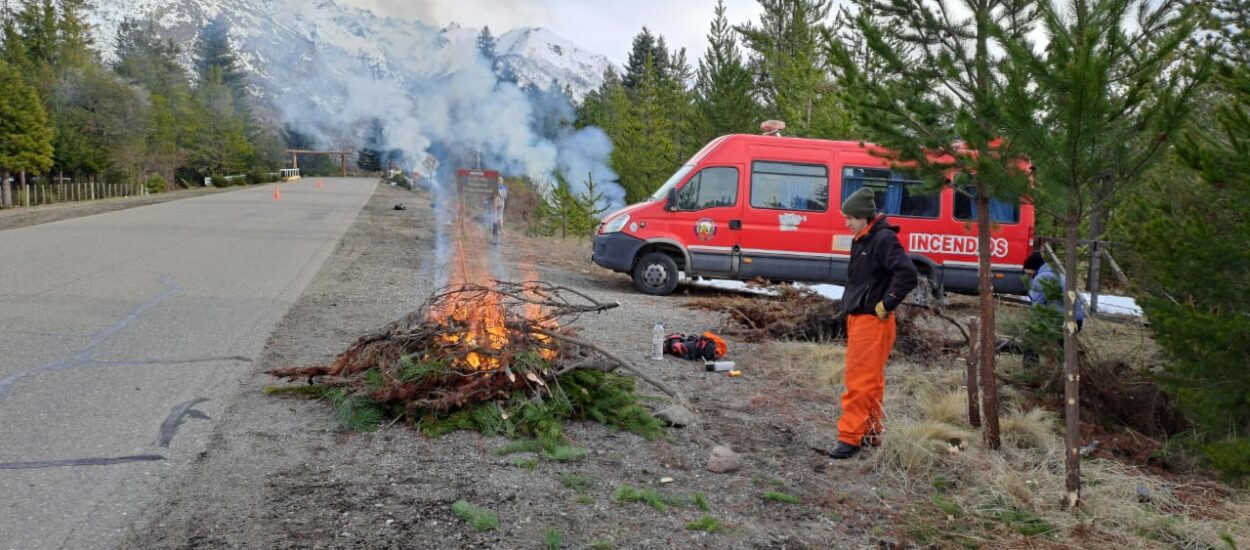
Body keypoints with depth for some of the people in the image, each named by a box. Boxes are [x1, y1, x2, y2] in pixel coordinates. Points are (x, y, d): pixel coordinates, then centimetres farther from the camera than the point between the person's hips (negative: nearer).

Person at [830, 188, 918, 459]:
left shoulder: (884, 239, -15)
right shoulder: (861, 240, 13)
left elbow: (907, 274, -25)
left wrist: (885, 305, -19)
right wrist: (853, 303, 12)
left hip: (872, 321, -10)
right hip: (858, 318, 10)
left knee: (859, 381, -7)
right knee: (870, 381, 16)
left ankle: (850, 438, -2)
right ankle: (870, 433, 25)